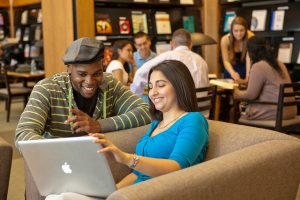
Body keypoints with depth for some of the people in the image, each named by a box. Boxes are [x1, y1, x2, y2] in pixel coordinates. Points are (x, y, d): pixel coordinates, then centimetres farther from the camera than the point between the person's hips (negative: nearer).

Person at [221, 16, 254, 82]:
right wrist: (232, 73, -43)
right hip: (231, 68, 1)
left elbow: (249, 58, -33)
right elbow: (226, 61, -24)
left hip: (245, 68, -1)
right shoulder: (225, 40, -24)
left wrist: (247, 78, -46)